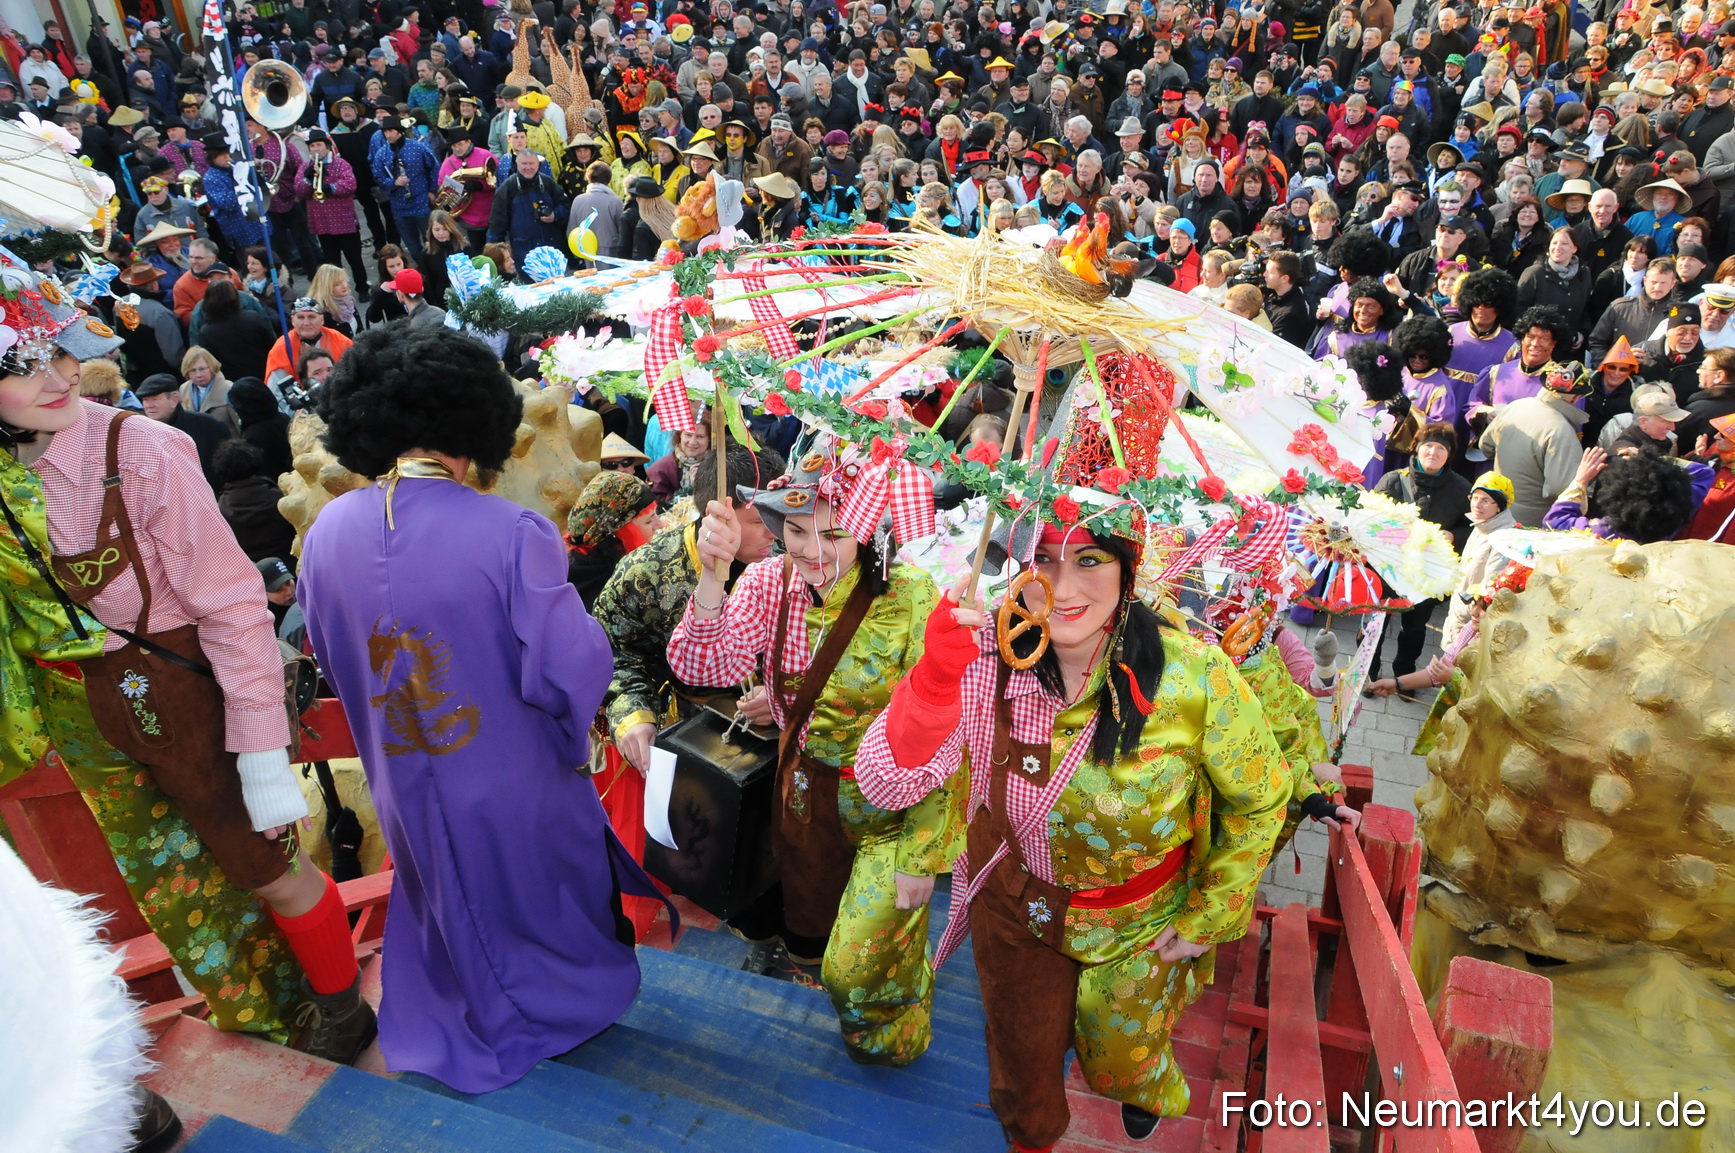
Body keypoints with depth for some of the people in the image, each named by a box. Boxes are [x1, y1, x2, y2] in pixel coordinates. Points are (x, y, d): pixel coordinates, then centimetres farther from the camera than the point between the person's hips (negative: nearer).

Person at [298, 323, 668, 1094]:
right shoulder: (512, 534, -29)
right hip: (513, 789, -4)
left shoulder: (326, 531, -12)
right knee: (541, 898, 24)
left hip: (405, 786, 4)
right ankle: (568, 1007, 48)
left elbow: (329, 659, 2)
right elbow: (568, 674, -27)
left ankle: (468, 1032, 51)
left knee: (446, 900, 28)